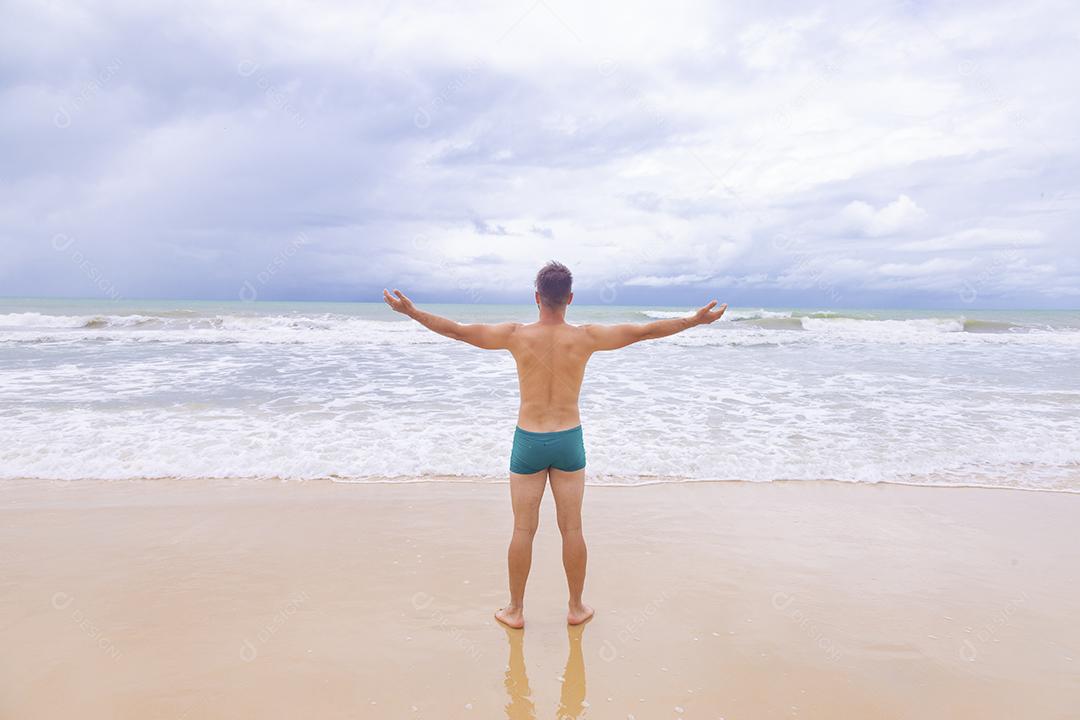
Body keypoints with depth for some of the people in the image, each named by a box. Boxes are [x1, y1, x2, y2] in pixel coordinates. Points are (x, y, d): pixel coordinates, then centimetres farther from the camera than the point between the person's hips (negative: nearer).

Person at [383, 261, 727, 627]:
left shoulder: (516, 335, -9)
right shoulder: (586, 337, -8)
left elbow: (456, 330, -4)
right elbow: (646, 331, -2)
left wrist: (412, 312, 9)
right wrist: (696, 320, 9)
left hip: (528, 443, 0)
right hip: (568, 442, 1)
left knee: (523, 530, 10)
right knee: (572, 529, 12)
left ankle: (515, 610, 22)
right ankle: (576, 608, 26)